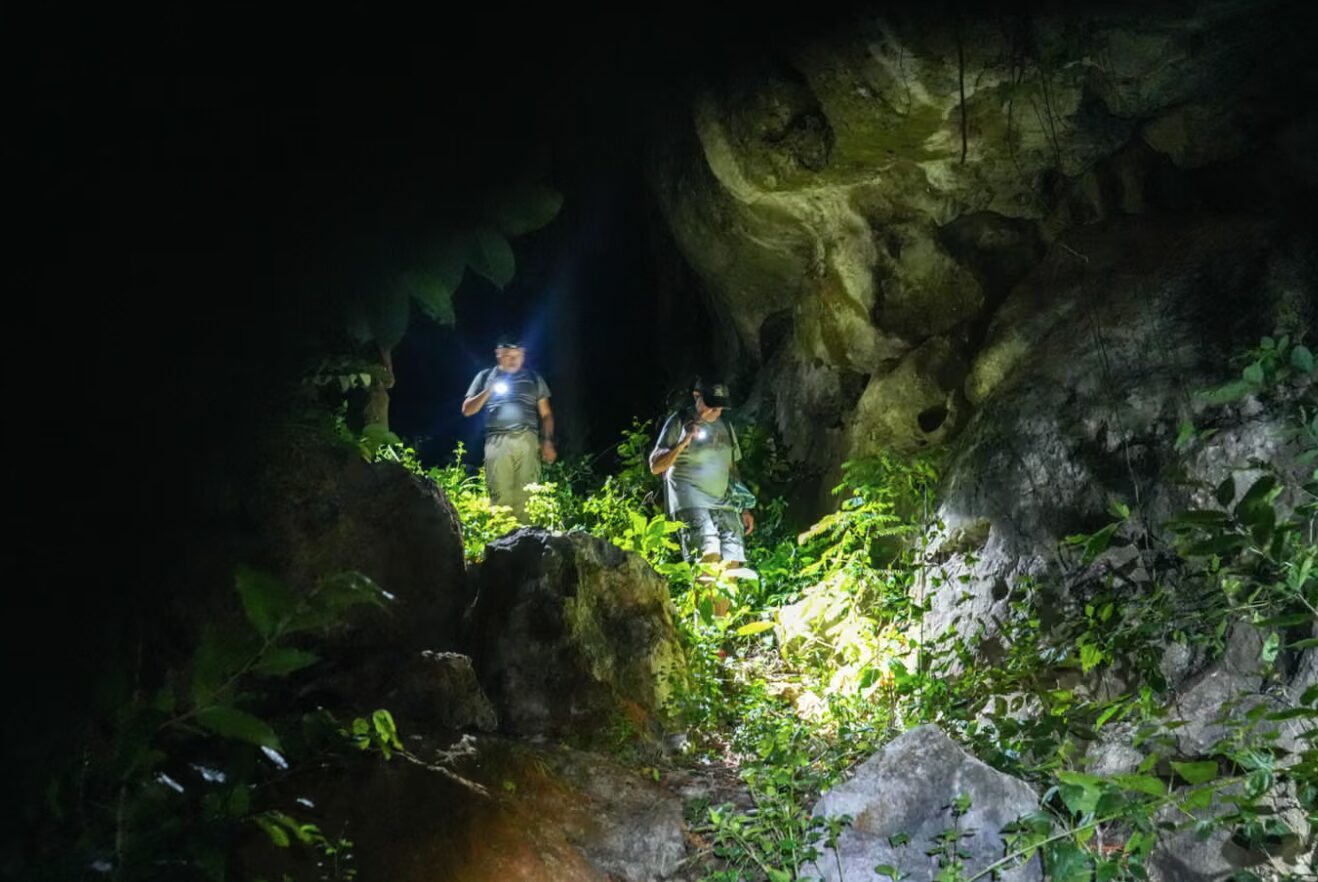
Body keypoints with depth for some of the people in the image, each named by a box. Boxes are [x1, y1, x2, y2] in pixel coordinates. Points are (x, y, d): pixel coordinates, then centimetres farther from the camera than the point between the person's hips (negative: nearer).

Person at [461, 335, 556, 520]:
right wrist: (488, 391, 0)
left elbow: (546, 414, 16)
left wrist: (548, 441, 3)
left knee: (526, 495, -9)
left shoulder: (534, 378, 18)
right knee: (500, 495, -10)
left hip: (527, 440, 0)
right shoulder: (486, 377, 17)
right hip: (497, 441, 0)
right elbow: (467, 410, 13)